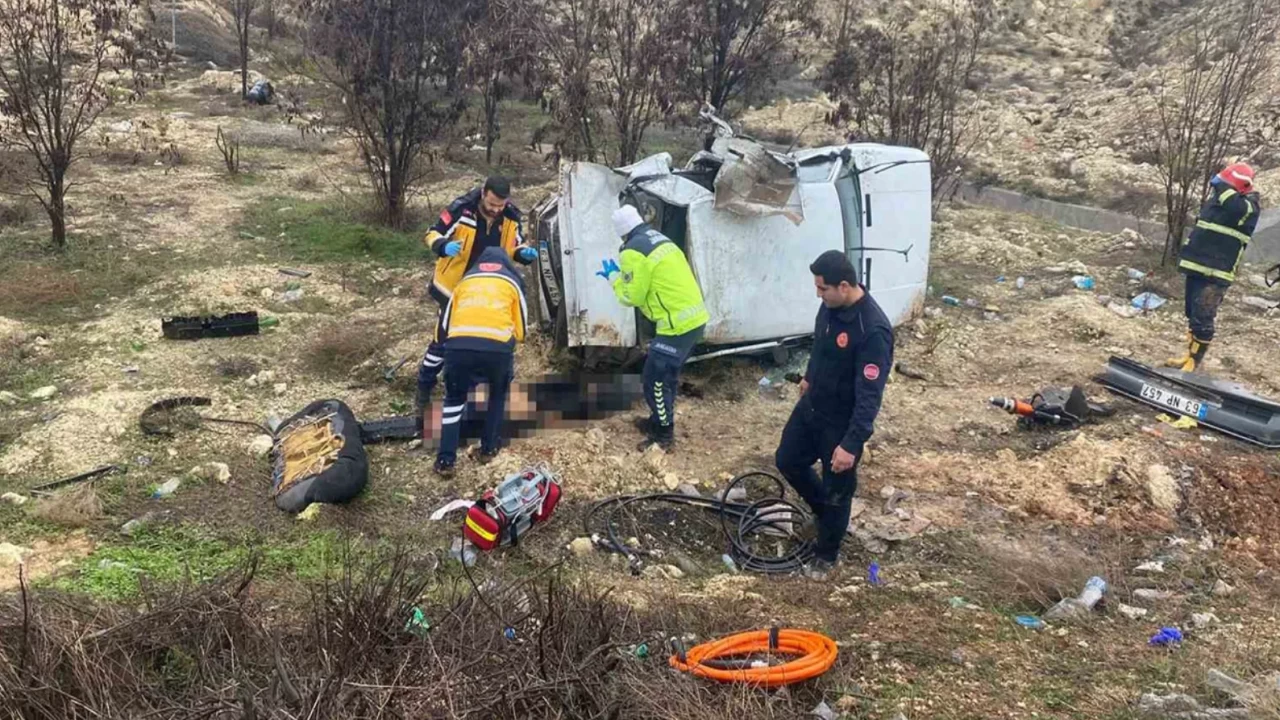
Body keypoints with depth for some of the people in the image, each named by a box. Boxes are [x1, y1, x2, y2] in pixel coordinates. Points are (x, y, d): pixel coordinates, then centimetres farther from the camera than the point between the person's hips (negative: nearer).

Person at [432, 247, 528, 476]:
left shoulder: (465, 280, 30)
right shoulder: (512, 282, 25)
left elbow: (444, 326, 30)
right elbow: (521, 331, 26)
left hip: (459, 344, 1)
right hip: (498, 346, -1)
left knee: (454, 398, 23)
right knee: (498, 395, 29)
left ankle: (446, 459, 13)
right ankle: (489, 448, 30)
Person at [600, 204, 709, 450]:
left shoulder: (634, 252, -12)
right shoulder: (660, 240, 15)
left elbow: (631, 297, -8)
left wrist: (614, 277, 8)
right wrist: (623, 273, 21)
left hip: (678, 324, -9)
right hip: (695, 317, 9)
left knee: (655, 379, 2)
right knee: (666, 374, 23)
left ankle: (663, 435, 11)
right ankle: (659, 420, 37)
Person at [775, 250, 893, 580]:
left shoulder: (873, 330, -33)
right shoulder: (831, 305, -8)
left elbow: (870, 395, -30)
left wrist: (851, 444, -30)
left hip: (842, 422, -8)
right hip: (811, 407, 8)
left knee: (836, 491, 10)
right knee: (788, 460, 22)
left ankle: (826, 555, 33)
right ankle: (824, 512, 47)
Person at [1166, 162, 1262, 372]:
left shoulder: (1249, 207, -12)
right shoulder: (1216, 199, 10)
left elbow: (1235, 206, -37)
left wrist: (1221, 185, -21)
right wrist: (1187, 255, 20)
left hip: (1216, 274, -8)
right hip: (1197, 266, 8)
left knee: (1202, 319, -9)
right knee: (1192, 315, 16)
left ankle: (1195, 362, 0)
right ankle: (1190, 354, 28)